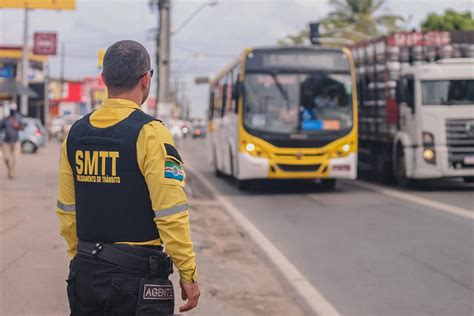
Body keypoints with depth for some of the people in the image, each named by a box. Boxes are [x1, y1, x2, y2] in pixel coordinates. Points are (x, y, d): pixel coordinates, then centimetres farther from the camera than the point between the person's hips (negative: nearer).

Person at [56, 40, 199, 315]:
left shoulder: (76, 133, 6)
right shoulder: (149, 133, -13)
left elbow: (67, 210, 12)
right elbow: (171, 213, -16)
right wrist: (188, 274, -8)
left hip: (85, 274, 6)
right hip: (137, 276, -6)